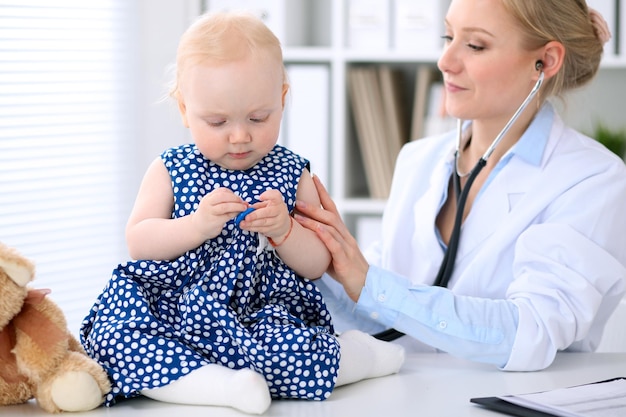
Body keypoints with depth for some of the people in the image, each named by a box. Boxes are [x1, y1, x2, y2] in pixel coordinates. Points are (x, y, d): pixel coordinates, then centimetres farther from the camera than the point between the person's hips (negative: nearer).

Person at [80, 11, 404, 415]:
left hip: (265, 312, -1)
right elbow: (138, 242, -4)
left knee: (283, 349, -36)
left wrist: (283, 230, -17)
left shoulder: (291, 174, 7)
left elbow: (316, 265, 4)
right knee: (111, 335, -29)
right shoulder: (171, 170, 6)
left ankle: (351, 353, -10)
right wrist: (196, 225, -21)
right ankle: (220, 384, -36)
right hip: (172, 305, 2)